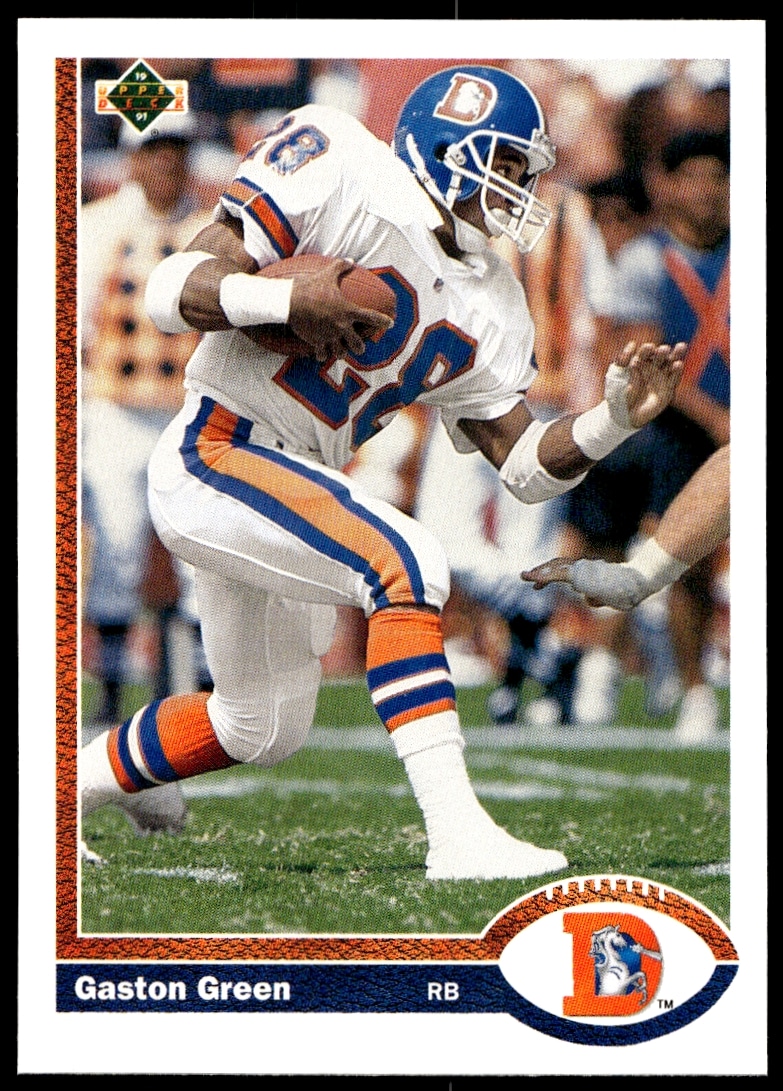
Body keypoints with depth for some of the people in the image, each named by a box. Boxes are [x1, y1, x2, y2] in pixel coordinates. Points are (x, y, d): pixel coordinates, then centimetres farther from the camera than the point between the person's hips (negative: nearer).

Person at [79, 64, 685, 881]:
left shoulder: (485, 309, 8)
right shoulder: (339, 172, -13)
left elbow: (526, 465, 5)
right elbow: (171, 291, -17)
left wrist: (613, 420, -12)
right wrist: (286, 298, -33)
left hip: (289, 483, 9)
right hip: (215, 453, -9)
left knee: (261, 730, 20)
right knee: (403, 563, -28)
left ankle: (72, 781, 45)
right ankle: (458, 834, -31)